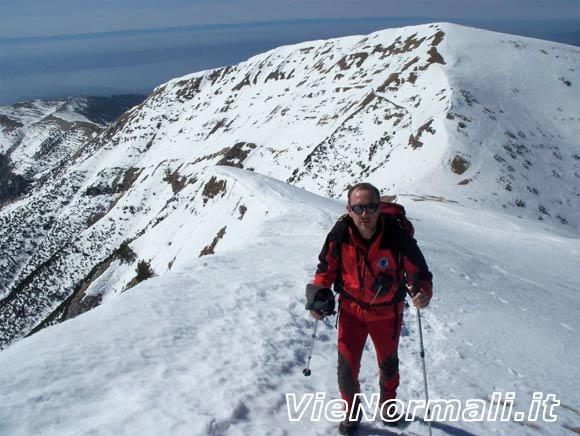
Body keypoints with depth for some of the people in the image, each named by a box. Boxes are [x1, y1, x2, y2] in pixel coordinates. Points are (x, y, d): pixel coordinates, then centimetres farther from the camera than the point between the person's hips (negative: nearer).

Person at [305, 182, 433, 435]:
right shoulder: (339, 234, -22)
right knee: (347, 367, 4)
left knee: (388, 363, 23)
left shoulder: (398, 236, -29)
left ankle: (388, 402, 54)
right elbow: (327, 266, -3)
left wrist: (423, 293, -39)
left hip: (387, 312, 0)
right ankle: (351, 411, 34)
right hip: (351, 308, 1)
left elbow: (418, 271, -19)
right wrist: (318, 293, -15)